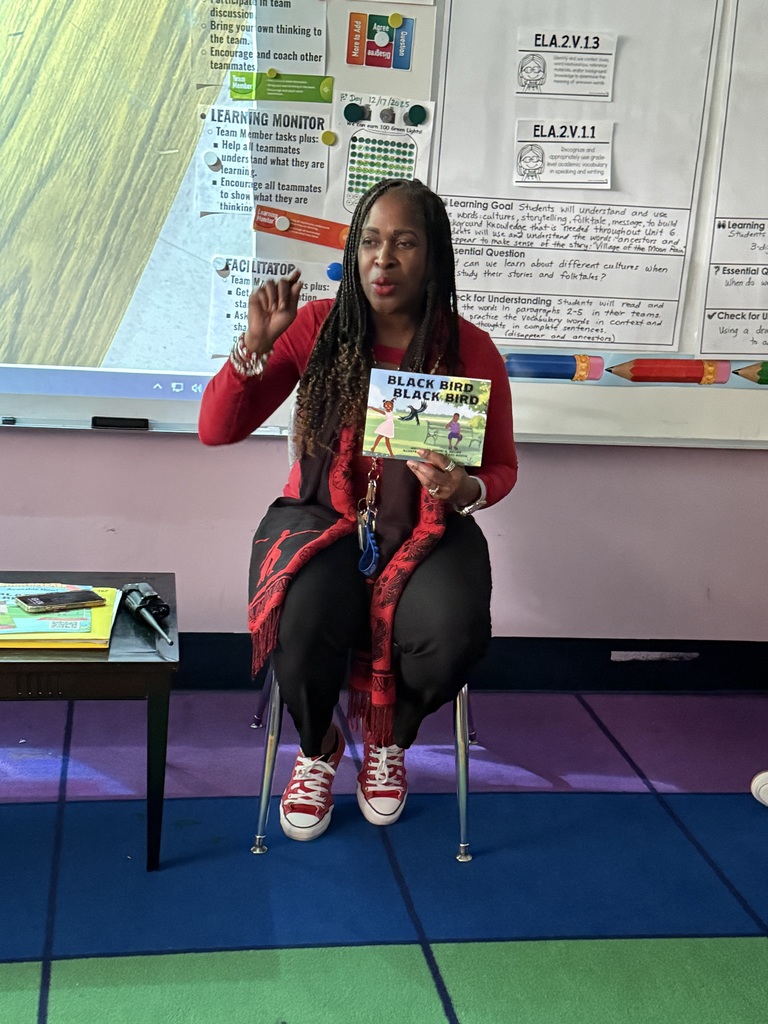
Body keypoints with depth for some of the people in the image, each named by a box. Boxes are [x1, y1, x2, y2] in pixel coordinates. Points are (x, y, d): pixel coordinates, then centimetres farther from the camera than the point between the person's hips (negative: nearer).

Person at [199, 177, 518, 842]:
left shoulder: (471, 350, -6)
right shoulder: (318, 327, -5)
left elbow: (502, 466, 6)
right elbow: (217, 430, -3)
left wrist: (466, 488, -18)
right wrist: (256, 344, -19)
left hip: (427, 530, 1)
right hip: (323, 519, 0)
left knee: (453, 635, -31)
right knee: (303, 623, -33)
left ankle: (388, 740, 8)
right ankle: (318, 749, 5)